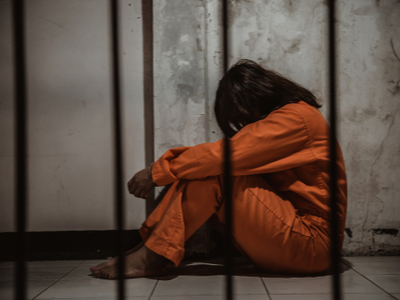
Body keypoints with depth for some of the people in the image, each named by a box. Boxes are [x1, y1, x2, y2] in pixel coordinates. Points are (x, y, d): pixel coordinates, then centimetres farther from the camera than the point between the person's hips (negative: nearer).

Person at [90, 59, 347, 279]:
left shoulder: (296, 117, -13)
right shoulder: (291, 116, 18)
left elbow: (226, 154, -21)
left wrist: (158, 171, -14)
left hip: (311, 242, -9)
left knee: (213, 173, -20)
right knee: (204, 169, -2)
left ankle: (153, 257, -16)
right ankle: (150, 249, -9)